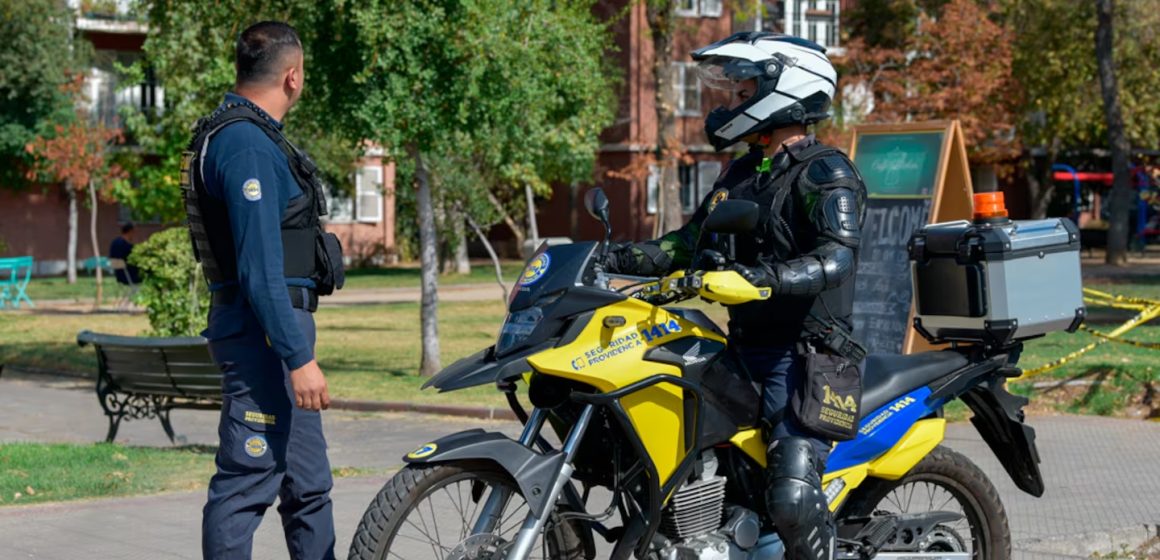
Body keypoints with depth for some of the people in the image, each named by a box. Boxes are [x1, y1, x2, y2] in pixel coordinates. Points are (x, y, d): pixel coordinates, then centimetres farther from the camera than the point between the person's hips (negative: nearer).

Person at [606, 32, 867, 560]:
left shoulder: (826, 172, -9)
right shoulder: (742, 172, 18)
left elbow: (837, 257, -24)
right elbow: (690, 241, 19)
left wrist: (764, 275, -39)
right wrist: (613, 260, 6)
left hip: (801, 357, -9)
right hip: (745, 352, 9)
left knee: (792, 500, -23)